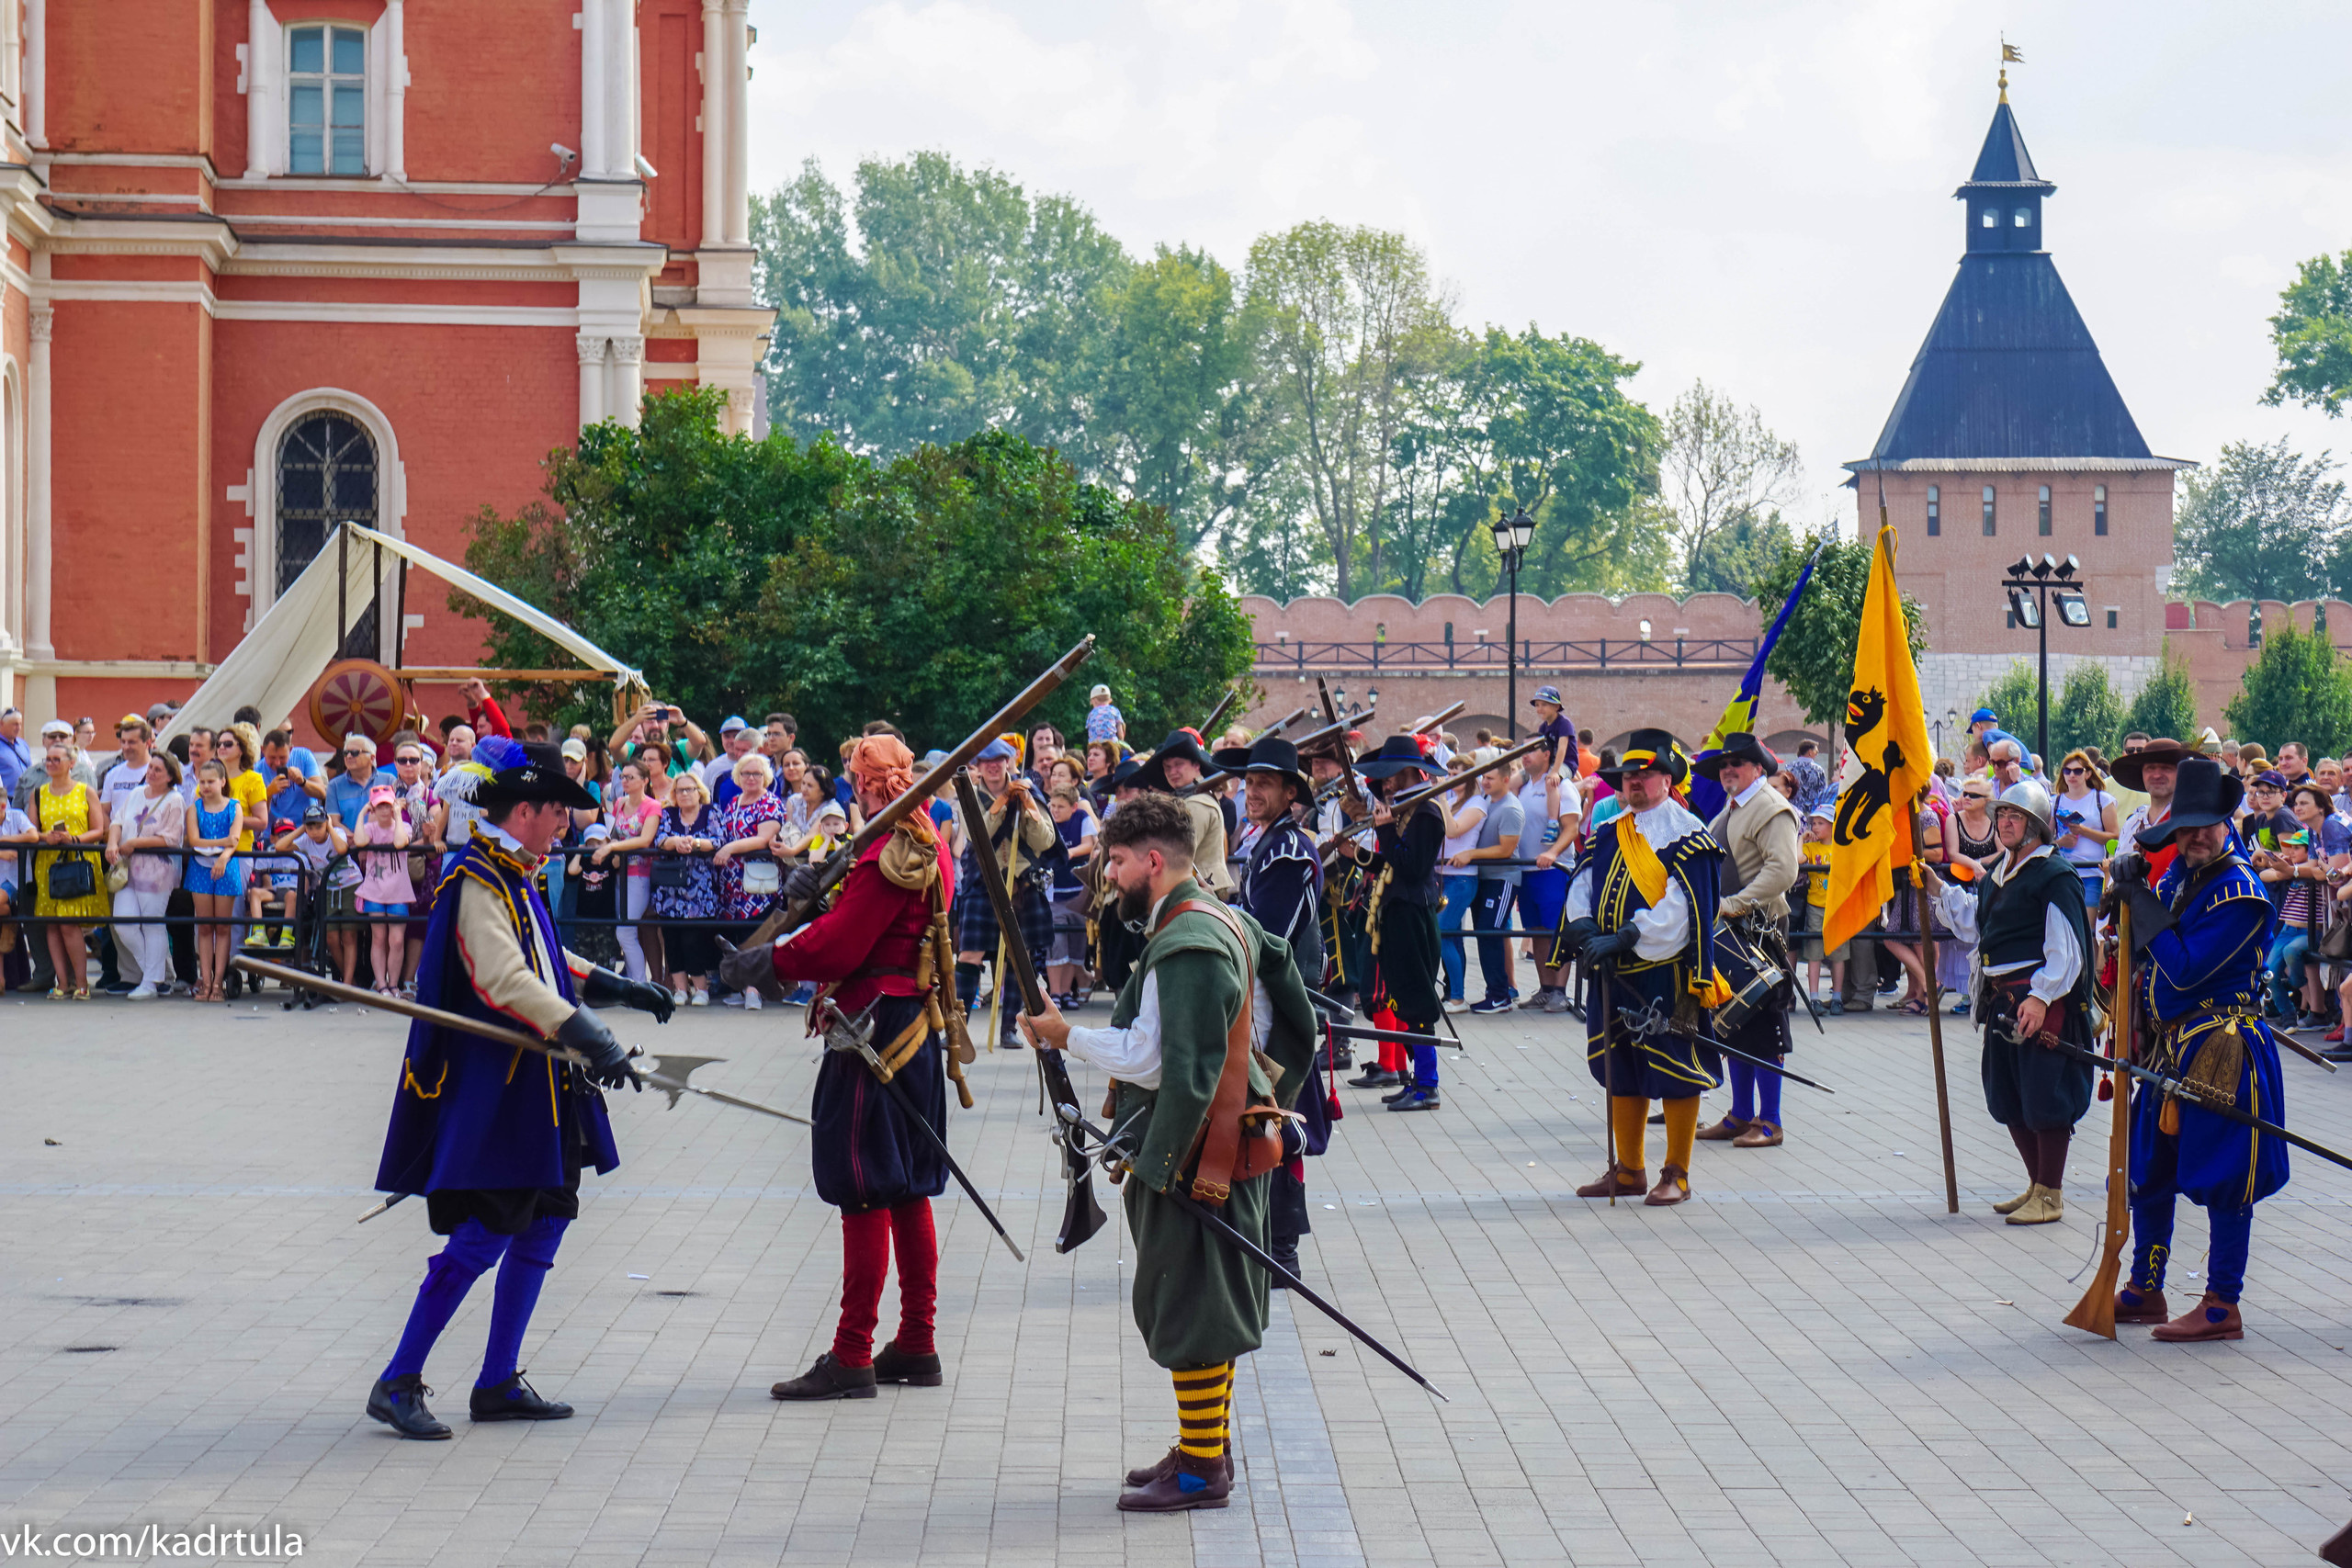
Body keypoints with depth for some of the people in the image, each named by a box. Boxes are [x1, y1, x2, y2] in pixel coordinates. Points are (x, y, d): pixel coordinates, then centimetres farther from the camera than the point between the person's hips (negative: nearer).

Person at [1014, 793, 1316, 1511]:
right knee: (1205, 1307, 18)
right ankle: (1207, 1446, 27)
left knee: (1188, 1309, -2)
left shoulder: (1183, 945, -21)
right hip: (1224, 1141, 10)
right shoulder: (1228, 923, 12)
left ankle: (1201, 1470, 4)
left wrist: (1067, 1035, -13)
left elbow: (1151, 1063, -23)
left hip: (1193, 1153, -10)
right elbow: (1291, 1029, 18)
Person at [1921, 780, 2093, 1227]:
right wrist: (1939, 889, 17)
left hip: (2042, 1001, -9)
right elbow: (1973, 923, 28)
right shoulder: (1997, 876, 15)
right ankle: (2038, 1185, 27)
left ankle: (2051, 1195, 6)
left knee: (2043, 1097, -3)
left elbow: (2066, 949, -16)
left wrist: (2040, 997, -23)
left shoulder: (2055, 876, -12)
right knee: (2008, 1098, 14)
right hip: (2002, 1001, 9)